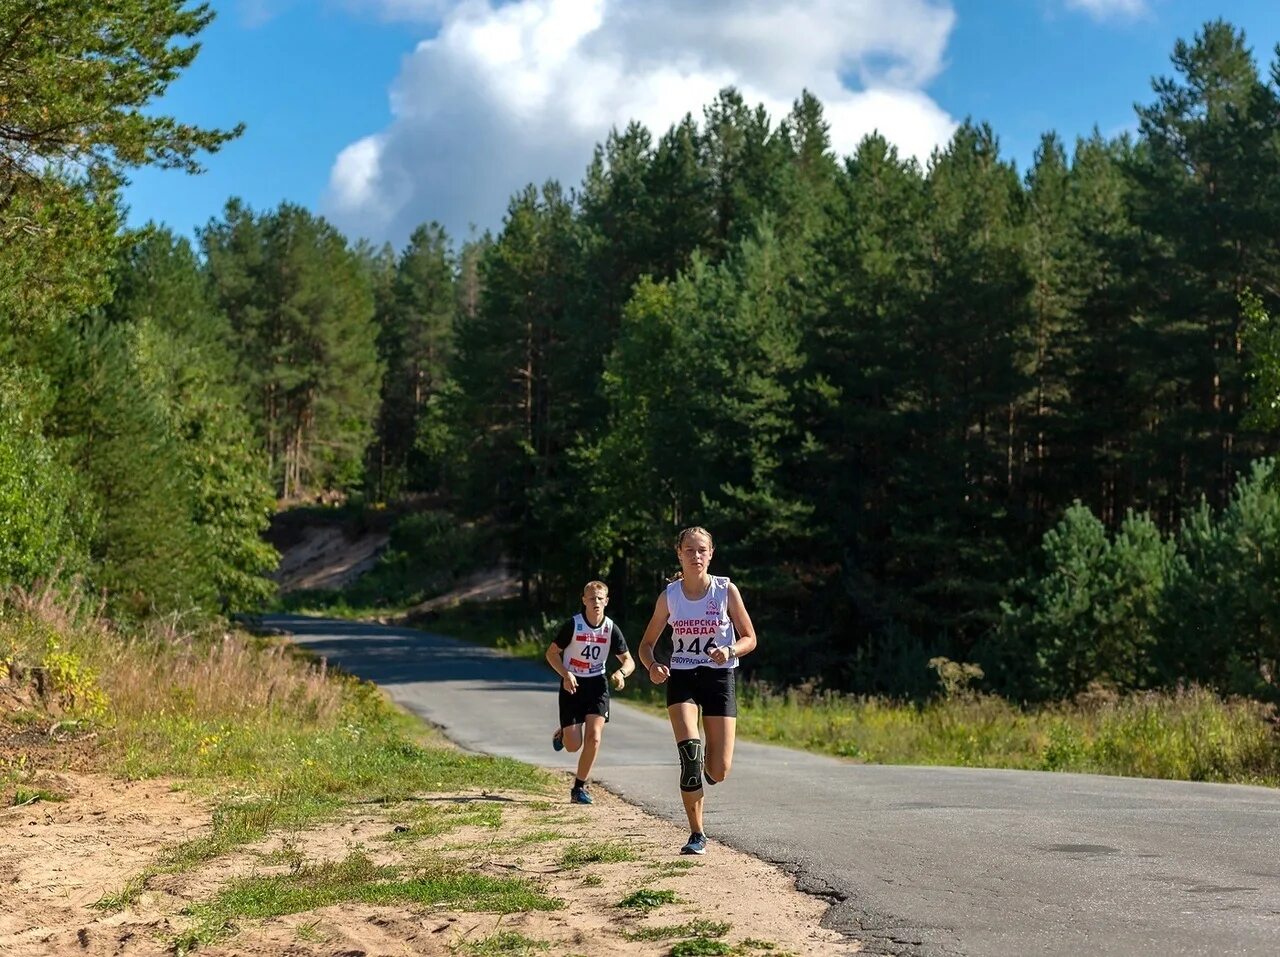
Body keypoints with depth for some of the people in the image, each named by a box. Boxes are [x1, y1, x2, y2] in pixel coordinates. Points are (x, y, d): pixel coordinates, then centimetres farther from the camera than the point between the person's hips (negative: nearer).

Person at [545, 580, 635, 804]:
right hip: (572, 684, -2)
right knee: (573, 746, -3)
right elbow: (551, 653, -5)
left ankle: (579, 787, 1)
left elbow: (629, 661, 2)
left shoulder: (611, 628, -6)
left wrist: (621, 673, -21)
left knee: (593, 737, -16)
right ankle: (562, 733, 35)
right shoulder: (573, 625, -13)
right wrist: (566, 675, -20)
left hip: (597, 685, 2)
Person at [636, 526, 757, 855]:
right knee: (689, 749, -22)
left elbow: (750, 639, 1)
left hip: (719, 679, 0)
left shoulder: (726, 591, -4)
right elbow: (647, 643, 9)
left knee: (718, 772, -7)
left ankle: (700, 765, 34)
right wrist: (652, 666, -13)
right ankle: (696, 835, -9)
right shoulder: (669, 595, 0)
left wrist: (729, 650, -20)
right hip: (681, 679, 0)